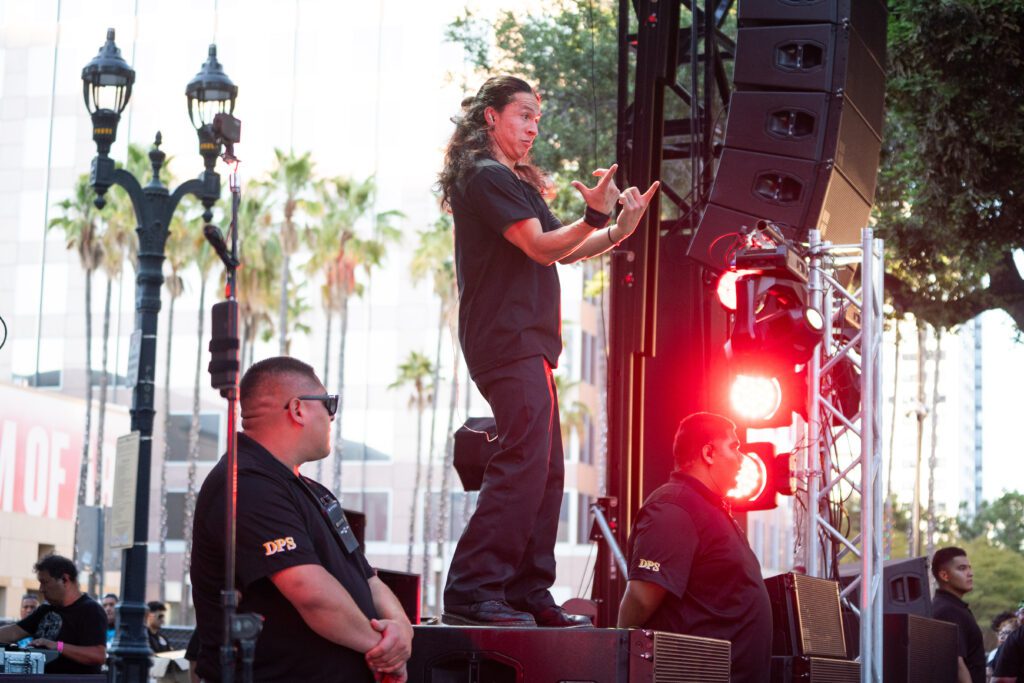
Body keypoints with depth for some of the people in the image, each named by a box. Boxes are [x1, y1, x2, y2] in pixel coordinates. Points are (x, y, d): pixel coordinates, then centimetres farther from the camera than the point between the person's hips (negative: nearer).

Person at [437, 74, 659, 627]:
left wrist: (619, 230, 12)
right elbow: (541, 247, -15)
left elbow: (563, 251, 24)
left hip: (525, 343, 11)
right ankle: (471, 592, -18)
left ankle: (527, 595, 12)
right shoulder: (487, 177, -7)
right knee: (523, 463, -17)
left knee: (544, 471, 9)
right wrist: (595, 218, -26)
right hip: (507, 339, -11)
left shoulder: (514, 182, 25)